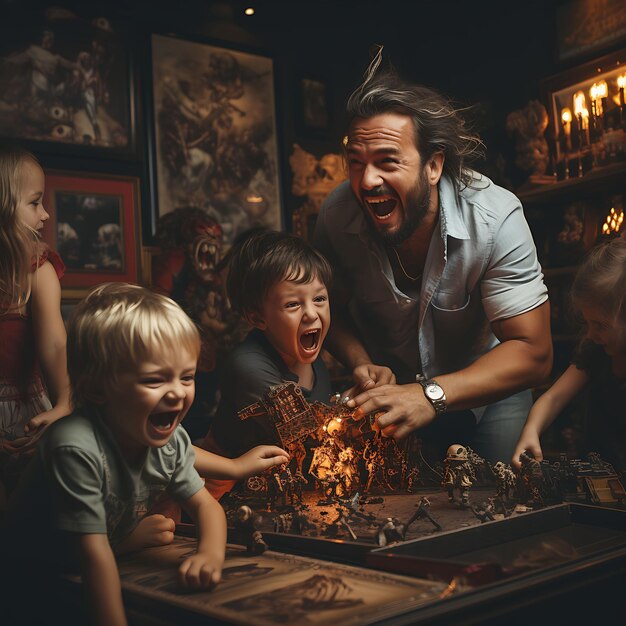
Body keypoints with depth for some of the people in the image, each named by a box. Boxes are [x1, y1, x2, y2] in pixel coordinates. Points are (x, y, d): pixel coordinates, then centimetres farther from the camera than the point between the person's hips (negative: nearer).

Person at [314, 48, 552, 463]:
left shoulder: (496, 218, -29)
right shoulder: (337, 217, -22)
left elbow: (533, 353, -27)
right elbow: (333, 312, -4)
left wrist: (433, 396, -41)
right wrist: (363, 365, -25)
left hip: (484, 383, -1)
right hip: (388, 378, 2)